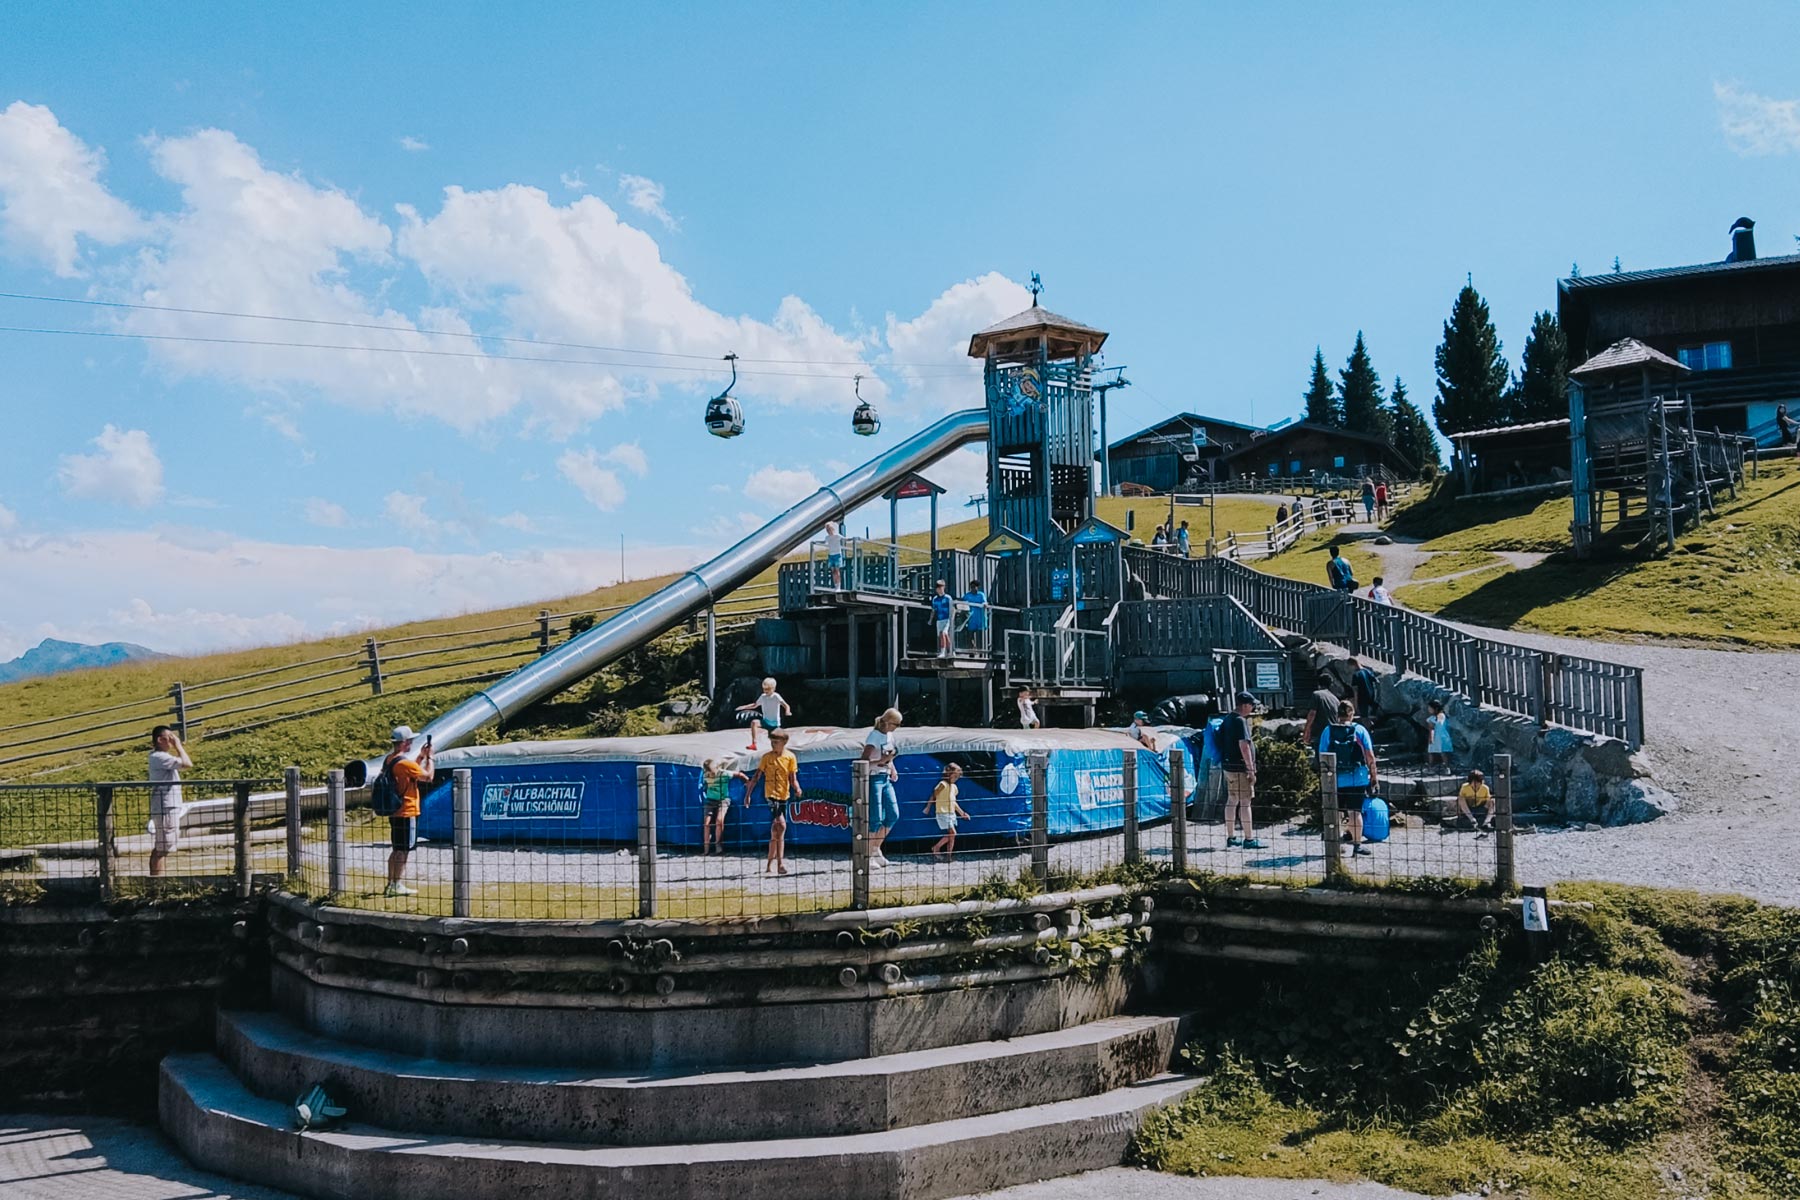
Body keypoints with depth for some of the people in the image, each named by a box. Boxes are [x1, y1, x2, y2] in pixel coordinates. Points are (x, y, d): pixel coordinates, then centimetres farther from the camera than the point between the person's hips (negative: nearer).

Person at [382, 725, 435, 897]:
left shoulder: (388, 760, 9)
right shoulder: (405, 762, -19)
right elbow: (428, 776, -13)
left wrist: (421, 756, 16)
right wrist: (429, 757, -1)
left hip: (394, 811, 9)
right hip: (407, 812, -9)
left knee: (396, 850, 15)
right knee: (403, 850, -3)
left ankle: (391, 883, 19)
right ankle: (397, 885, 0)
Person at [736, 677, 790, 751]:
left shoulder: (776, 696, -14)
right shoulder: (763, 697, 1)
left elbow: (786, 705, -25)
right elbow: (754, 705, 15)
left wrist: (787, 711, -47)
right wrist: (744, 707, 2)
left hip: (774, 722, -3)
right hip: (765, 720, 3)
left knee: (774, 743, 0)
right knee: (754, 722, -26)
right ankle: (754, 744, -28)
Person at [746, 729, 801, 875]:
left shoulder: (790, 757, 2)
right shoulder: (767, 757, -3)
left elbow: (793, 778, 2)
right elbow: (757, 776, 2)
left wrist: (797, 789, -18)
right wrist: (748, 793, 0)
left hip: (784, 796, 4)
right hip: (771, 794, -4)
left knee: (775, 832, 10)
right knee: (781, 826, -21)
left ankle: (769, 865, 19)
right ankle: (780, 864, -21)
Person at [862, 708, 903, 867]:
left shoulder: (889, 735, 11)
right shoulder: (874, 736, -15)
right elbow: (863, 760, -22)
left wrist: (892, 768, 10)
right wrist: (882, 760, -31)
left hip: (886, 779, 9)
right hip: (874, 778, -9)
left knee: (893, 815, 6)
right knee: (876, 819, -8)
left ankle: (876, 848, 19)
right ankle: (868, 856, 2)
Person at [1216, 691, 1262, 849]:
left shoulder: (1227, 720, 14)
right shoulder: (1240, 721, -15)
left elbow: (1220, 741, 20)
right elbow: (1244, 746, -21)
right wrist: (1251, 770, -19)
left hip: (1228, 766, 9)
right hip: (1240, 768, -9)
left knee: (1232, 801, 13)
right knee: (1245, 802, -7)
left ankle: (1230, 837, 18)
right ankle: (1249, 839, -6)